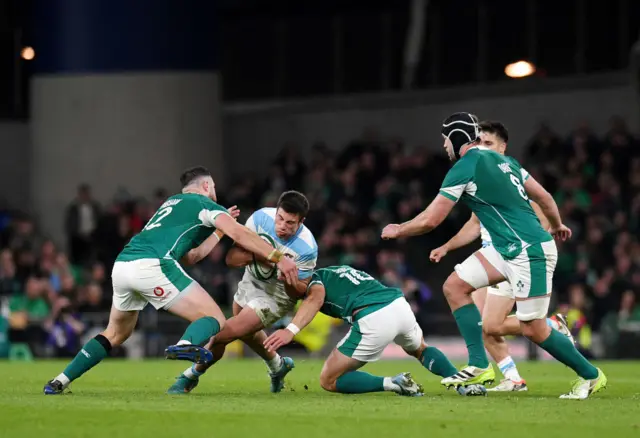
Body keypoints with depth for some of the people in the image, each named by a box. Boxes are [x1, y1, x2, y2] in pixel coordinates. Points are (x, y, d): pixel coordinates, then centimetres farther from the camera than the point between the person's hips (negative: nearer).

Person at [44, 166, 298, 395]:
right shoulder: (205, 205, 13)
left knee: (116, 334, 29)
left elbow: (190, 257, 40)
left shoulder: (172, 204, 36)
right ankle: (187, 345, -40)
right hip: (152, 265, -8)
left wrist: (219, 231, 44)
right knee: (214, 319, -5)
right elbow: (239, 234, -5)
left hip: (122, 265, 8)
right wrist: (278, 257, -6)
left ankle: (60, 382, 21)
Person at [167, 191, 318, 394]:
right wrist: (255, 254, -39)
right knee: (247, 332, 29)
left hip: (276, 296, -6)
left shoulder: (307, 248, -32)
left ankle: (190, 377, 10)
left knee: (225, 333, -15)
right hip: (251, 281, 6)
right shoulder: (261, 218, -23)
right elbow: (231, 258, -19)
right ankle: (278, 366, 58)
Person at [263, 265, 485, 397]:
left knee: (329, 381, 7)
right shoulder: (337, 272, 36)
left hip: (373, 320, -7)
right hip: (400, 304, 7)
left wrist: (291, 330, -26)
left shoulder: (314, 278, 11)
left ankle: (393, 383, -6)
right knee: (420, 350, 41)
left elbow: (316, 298, -11)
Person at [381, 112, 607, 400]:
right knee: (454, 286, 4)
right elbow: (543, 196, 19)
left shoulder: (464, 168, -10)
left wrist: (397, 231, 11)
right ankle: (479, 365, 2)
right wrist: (557, 225, 38)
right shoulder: (503, 160, 14)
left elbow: (430, 220, -8)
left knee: (533, 329, -3)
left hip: (530, 252, -9)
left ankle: (590, 376, 12)